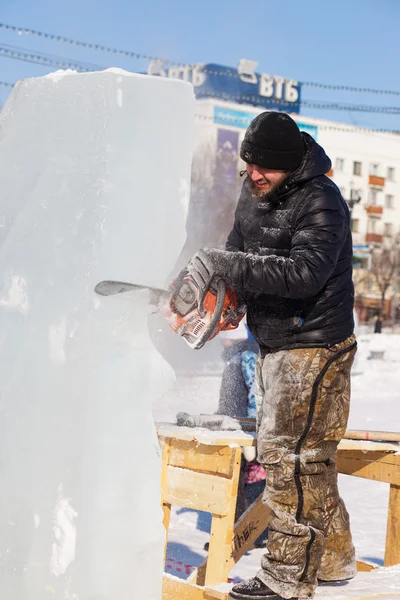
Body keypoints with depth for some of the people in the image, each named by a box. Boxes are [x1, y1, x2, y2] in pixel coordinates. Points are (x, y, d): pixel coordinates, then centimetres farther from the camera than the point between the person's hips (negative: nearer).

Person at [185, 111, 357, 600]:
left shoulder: (320, 201, -19)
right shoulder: (253, 194, 8)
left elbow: (306, 272, -30)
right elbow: (238, 252, 15)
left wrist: (228, 264, -32)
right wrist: (215, 280, -6)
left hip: (312, 349, -9)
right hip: (273, 347, 10)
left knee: (291, 458, -7)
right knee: (288, 454, 16)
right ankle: (333, 559, 30)